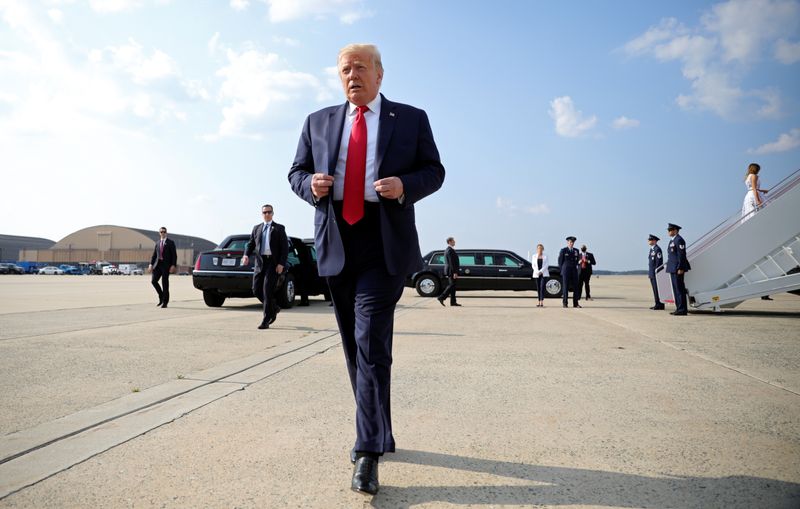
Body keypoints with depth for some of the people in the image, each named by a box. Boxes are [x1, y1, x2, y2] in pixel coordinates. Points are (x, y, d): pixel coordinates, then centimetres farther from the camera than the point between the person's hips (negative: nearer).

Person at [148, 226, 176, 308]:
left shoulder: (170, 242, 0)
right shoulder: (157, 243, 15)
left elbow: (174, 255, -5)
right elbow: (154, 255, 13)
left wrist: (173, 265, -16)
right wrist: (151, 264, 0)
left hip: (166, 265, -5)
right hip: (158, 264, 5)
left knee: (165, 283, -3)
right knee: (153, 281, -6)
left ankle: (165, 302, 6)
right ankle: (161, 297, 14)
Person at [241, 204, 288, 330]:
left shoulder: (279, 228, 5)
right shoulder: (256, 228, 17)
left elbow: (285, 247, 0)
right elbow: (250, 244, 13)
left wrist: (281, 263, -10)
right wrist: (246, 255, -8)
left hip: (273, 263, -4)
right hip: (259, 262, 5)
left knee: (267, 291, -9)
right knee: (257, 290, 3)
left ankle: (266, 320, -2)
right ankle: (274, 308, 26)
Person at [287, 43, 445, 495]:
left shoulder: (411, 118, 8)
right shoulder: (319, 122, 15)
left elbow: (434, 171, 6)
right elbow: (297, 171, 17)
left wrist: (405, 185, -15)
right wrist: (310, 183, -6)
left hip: (385, 246, -4)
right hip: (336, 245, 4)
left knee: (371, 343, -13)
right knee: (355, 347, 11)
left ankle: (369, 452, -5)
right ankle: (380, 434, 28)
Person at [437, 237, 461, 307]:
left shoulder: (447, 249, 17)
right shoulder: (450, 250, -15)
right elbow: (452, 262, -21)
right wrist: (455, 272, -22)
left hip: (450, 271, 10)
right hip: (452, 271, -10)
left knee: (452, 285, 8)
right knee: (451, 285, -7)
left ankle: (453, 302, 9)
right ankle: (441, 298, -8)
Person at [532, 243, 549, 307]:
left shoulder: (545, 256, 5)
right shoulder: (534, 256, 9)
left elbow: (546, 265, -3)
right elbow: (533, 265, 4)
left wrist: (541, 271, -15)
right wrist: (537, 272, -11)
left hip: (544, 274, -2)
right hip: (536, 274, 2)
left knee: (542, 287, -14)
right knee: (538, 288, 3)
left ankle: (542, 302, -19)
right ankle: (539, 302, 8)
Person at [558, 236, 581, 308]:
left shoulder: (576, 250, 10)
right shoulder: (563, 250, -1)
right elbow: (560, 261, 3)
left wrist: (574, 266, 11)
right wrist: (563, 270, 4)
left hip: (574, 270, 4)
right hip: (566, 271, -4)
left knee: (576, 287, -1)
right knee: (565, 287, -3)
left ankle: (576, 303, 4)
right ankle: (565, 303, 2)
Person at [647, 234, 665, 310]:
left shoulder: (657, 249, -11)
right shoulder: (652, 249, 18)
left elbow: (659, 261, -17)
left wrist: (656, 272, -20)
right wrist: (649, 273, 18)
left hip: (656, 273, -9)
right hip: (652, 273, 9)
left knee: (657, 289, -7)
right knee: (655, 289, 10)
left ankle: (660, 304, -4)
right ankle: (657, 304, 13)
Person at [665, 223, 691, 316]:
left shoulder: (679, 240, -11)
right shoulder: (672, 241, 19)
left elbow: (682, 255, -17)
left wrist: (680, 268, -21)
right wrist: (670, 268, 20)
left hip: (678, 269, -10)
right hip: (673, 269, 10)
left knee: (680, 289, -8)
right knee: (676, 288, 11)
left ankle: (682, 310, -6)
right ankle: (679, 308, 15)